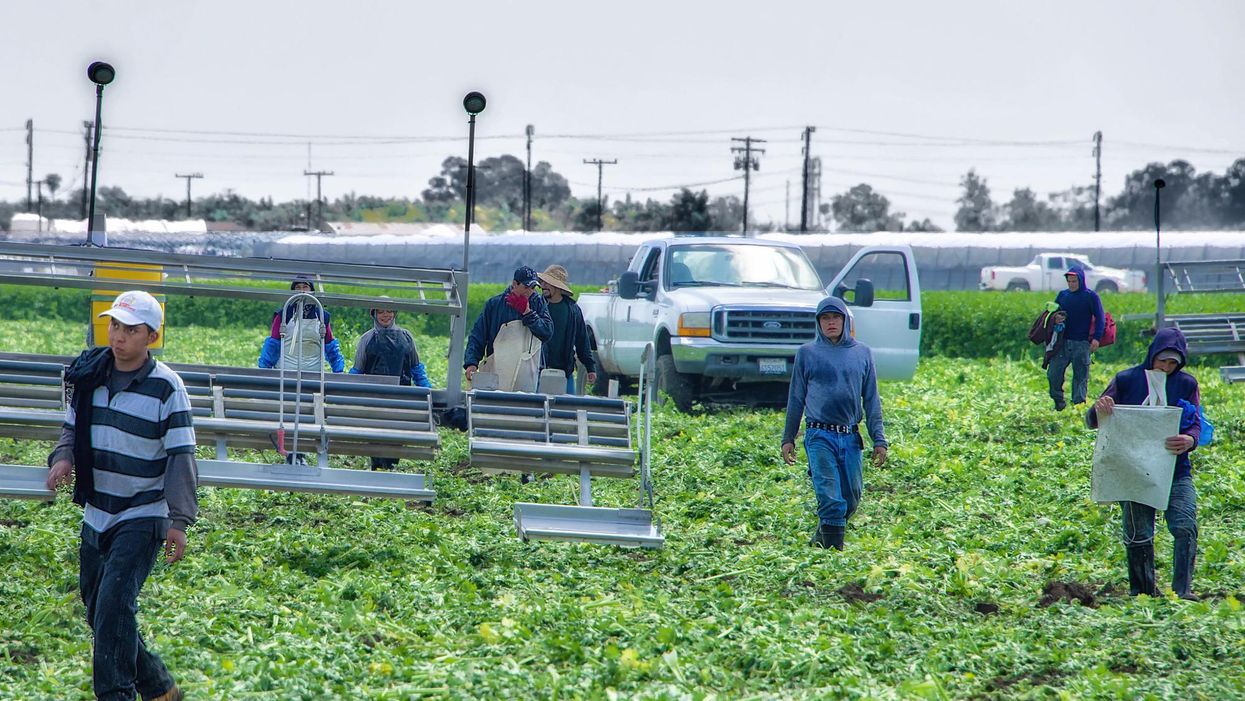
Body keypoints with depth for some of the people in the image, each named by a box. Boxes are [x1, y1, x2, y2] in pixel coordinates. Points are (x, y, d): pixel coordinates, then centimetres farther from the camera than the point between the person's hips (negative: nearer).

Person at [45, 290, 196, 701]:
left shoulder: (166, 388, -12)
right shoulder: (90, 376, 3)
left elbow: (181, 456, -12)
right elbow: (72, 427, 15)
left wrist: (179, 520, -18)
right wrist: (63, 457, -8)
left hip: (143, 517, -6)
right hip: (96, 514, 7)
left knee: (114, 603, -20)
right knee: (97, 610, 13)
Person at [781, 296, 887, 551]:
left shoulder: (862, 353, 10)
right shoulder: (807, 353, 5)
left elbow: (871, 400, 12)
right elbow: (796, 398, 10)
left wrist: (879, 439, 5)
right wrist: (788, 438, 8)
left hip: (850, 437, 3)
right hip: (819, 436, -3)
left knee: (852, 497, 6)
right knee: (830, 498, -12)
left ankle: (823, 537, 26)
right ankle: (832, 548, -10)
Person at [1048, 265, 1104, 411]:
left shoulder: (1091, 296, 0)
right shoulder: (1062, 295, 12)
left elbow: (1100, 318, -2)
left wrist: (1096, 338, -13)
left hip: (1082, 344, -4)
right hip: (1062, 342, 4)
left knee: (1081, 376, -1)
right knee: (1053, 373, -3)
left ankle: (1079, 403, 4)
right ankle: (1058, 402, 10)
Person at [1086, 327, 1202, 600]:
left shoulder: (1186, 384, 7)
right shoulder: (1126, 380, 2)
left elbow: (1196, 425, 0)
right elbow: (1091, 422, 3)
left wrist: (1190, 440, -25)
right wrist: (1098, 409, -23)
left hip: (1176, 471, 1)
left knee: (1185, 527, -17)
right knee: (1138, 536, -2)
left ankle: (1183, 590, -15)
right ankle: (1142, 593, 12)